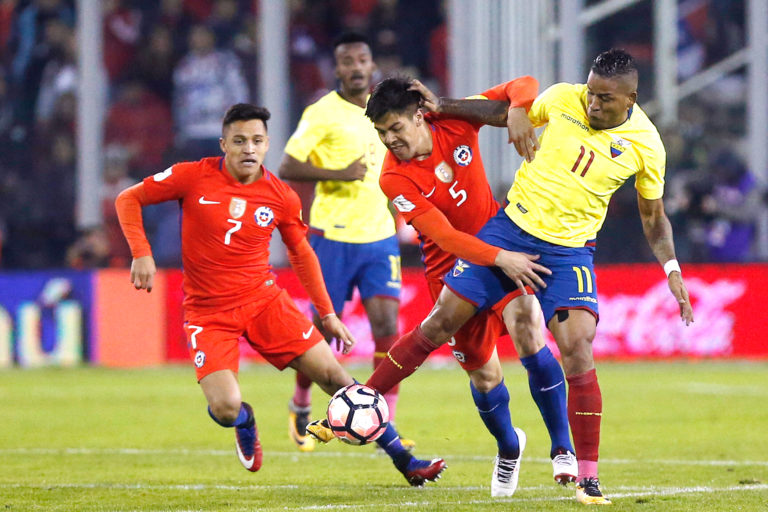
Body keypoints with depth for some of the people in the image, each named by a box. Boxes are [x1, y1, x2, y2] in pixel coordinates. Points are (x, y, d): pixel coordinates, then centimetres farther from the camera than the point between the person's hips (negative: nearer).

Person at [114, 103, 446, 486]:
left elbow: (301, 253, 14)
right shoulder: (193, 178, -10)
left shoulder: (281, 197, -2)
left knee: (334, 375, -4)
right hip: (208, 312, -2)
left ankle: (404, 461, 7)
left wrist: (327, 314, 15)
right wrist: (141, 254, -15)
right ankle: (245, 422, 21)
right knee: (225, 409, -21)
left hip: (263, 298, 2)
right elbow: (127, 200, -1)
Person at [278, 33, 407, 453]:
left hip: (379, 234, 4)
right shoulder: (322, 114, -9)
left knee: (387, 323, -10)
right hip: (333, 236, -4)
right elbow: (286, 168, -14)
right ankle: (301, 403, 30)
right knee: (325, 327, 2)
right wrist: (339, 174, -21)